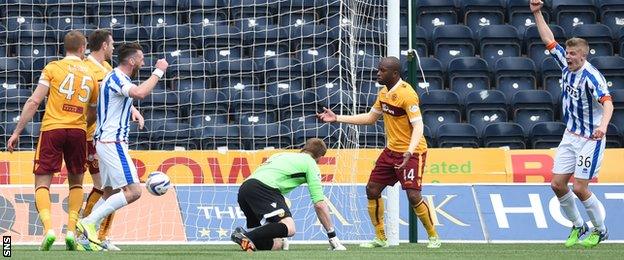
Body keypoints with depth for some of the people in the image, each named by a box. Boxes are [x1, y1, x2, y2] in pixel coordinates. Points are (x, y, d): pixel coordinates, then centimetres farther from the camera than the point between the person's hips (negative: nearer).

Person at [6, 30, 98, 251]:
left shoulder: (53, 68, 2)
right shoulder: (90, 75, 13)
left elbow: (34, 102, -4)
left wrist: (17, 132, -2)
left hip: (52, 128, -3)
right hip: (78, 131, 3)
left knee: (42, 183, 1)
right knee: (76, 182, 19)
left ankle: (48, 228, -19)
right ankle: (71, 230, 6)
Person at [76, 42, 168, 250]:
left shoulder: (113, 77, 17)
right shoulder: (117, 78, -15)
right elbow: (140, 93, -34)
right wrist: (158, 72, -23)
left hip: (105, 141, 11)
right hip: (113, 143, -11)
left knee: (109, 194, 14)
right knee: (133, 191, -14)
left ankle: (87, 237, 9)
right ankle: (89, 222, -16)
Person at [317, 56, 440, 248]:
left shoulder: (407, 94, -20)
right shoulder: (384, 93, 7)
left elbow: (418, 126, -25)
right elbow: (370, 118, 20)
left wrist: (410, 152, -39)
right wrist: (337, 118, 17)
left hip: (412, 152, -9)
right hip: (391, 150, 9)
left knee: (413, 196, -17)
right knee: (372, 190, 6)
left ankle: (433, 237, 1)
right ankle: (380, 239, 16)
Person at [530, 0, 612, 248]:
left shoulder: (591, 76, -21)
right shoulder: (567, 65, 0)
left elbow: (607, 102, -33)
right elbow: (549, 40, 8)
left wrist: (603, 125, -51)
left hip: (590, 139, -7)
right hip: (570, 136, 7)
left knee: (579, 188, -8)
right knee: (557, 183, 3)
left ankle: (600, 230, 13)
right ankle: (579, 227, 21)